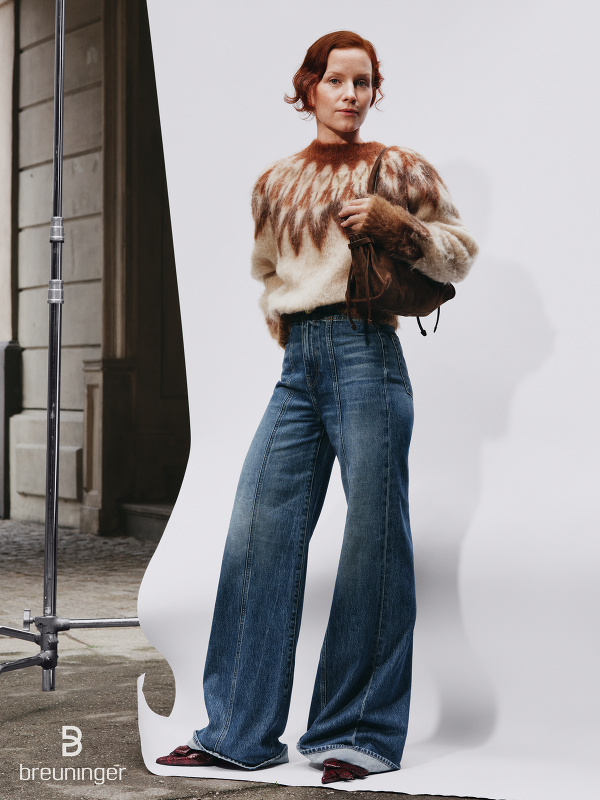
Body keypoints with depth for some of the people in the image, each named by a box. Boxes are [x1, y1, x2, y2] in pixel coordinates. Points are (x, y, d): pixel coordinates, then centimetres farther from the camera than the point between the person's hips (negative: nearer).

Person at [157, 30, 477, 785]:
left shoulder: (397, 168, 7)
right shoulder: (276, 182, 19)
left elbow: (459, 253, 6)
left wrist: (397, 224, -11)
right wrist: (284, 321, 14)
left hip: (366, 355, -4)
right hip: (297, 366, 5)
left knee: (371, 541, -4)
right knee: (257, 534, -2)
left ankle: (362, 734, 6)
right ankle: (240, 728, 7)